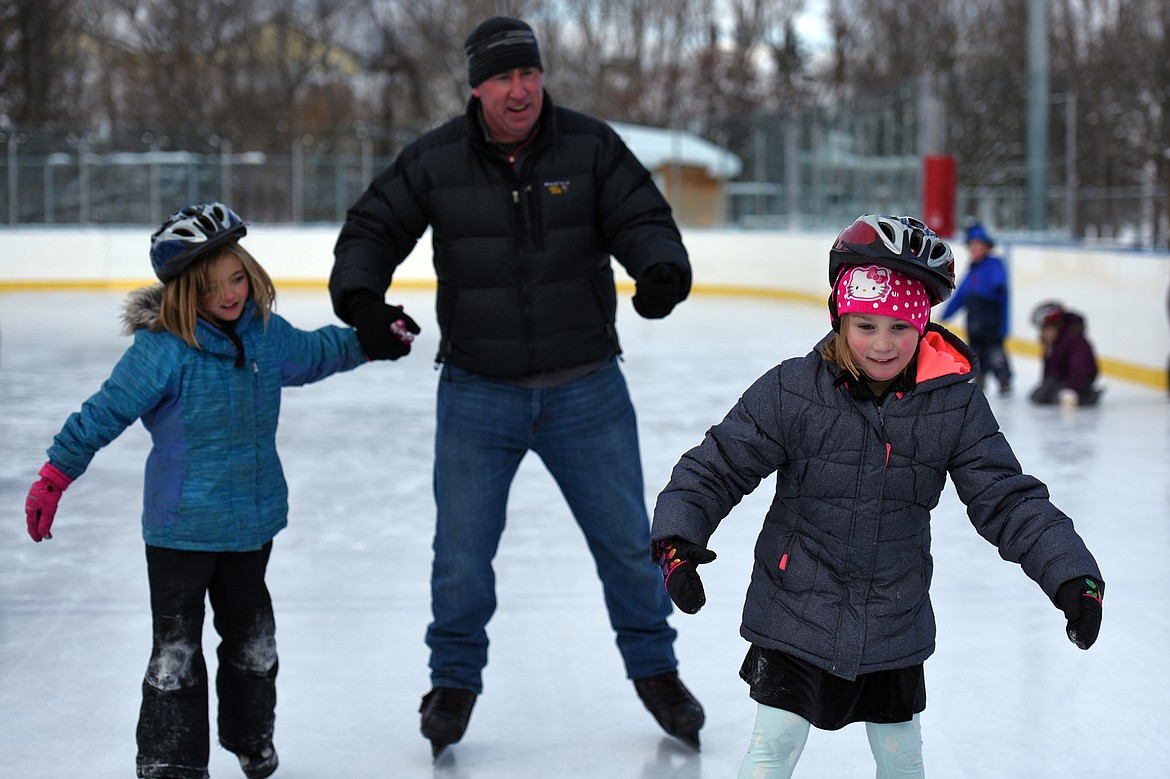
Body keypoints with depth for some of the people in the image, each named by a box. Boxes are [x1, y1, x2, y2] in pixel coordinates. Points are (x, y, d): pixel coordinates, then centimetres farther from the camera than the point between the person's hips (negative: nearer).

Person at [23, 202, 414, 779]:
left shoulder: (267, 334, 1)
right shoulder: (162, 348, -18)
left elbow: (314, 355, 23)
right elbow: (104, 413, -15)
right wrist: (55, 477, -15)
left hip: (253, 518, 6)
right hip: (181, 525, -6)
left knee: (252, 637, 20)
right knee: (176, 649, 0)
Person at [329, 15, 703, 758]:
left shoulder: (591, 146, -5)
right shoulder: (434, 159, -5)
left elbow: (642, 219, -9)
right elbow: (374, 228, 0)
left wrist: (662, 267, -31)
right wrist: (360, 290, -19)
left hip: (586, 389, 0)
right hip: (477, 391, 0)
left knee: (627, 540, 9)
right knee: (462, 548, 4)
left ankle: (655, 668, 31)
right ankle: (455, 679, 27)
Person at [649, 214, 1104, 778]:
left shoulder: (954, 404, -8)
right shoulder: (791, 391, -15)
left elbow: (1007, 499, -5)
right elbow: (716, 467, -9)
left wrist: (1072, 574, -13)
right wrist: (677, 537, -24)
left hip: (895, 625, 2)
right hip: (795, 616, -2)